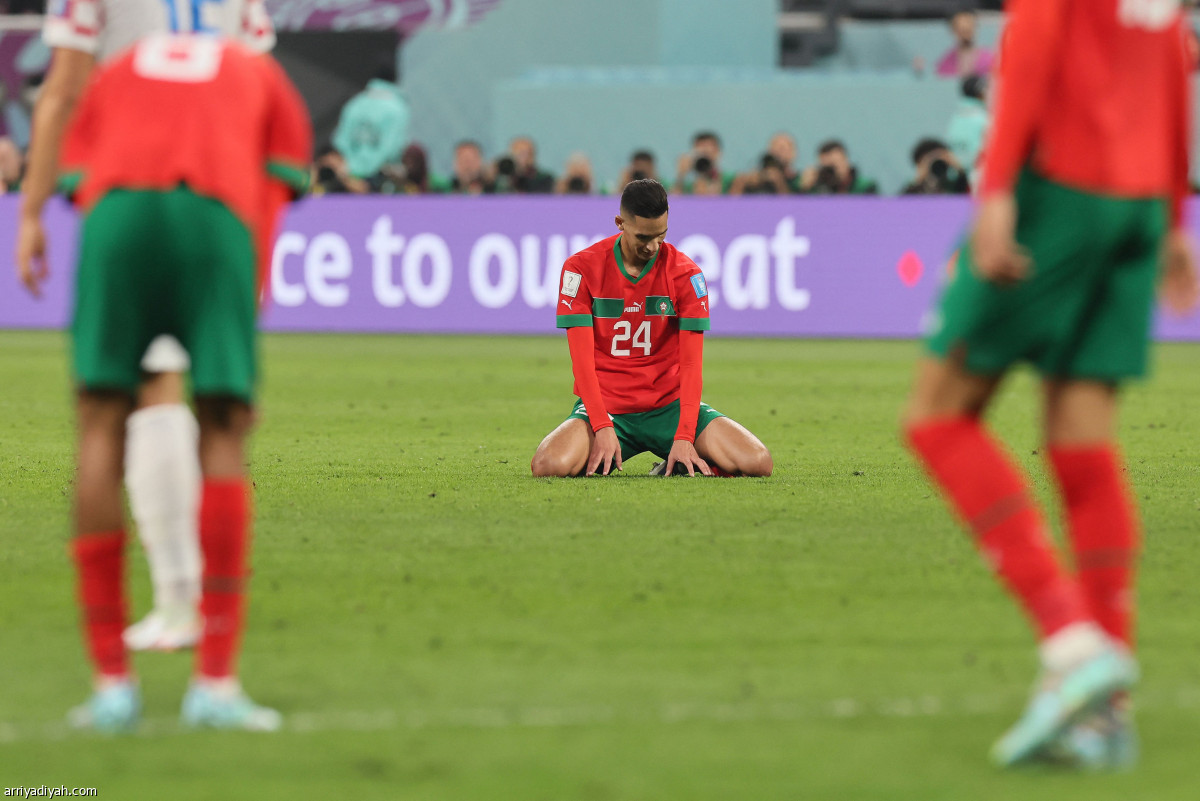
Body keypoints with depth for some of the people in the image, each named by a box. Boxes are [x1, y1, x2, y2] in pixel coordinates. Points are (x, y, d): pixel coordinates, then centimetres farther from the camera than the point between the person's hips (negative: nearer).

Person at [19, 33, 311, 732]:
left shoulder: (113, 78, 38)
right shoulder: (267, 81, 34)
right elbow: (271, 206, 20)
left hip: (117, 205, 1)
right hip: (218, 214, -1)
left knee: (103, 427, 7)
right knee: (223, 432, 6)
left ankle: (112, 681, 2)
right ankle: (216, 682, -2)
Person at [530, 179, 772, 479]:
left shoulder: (685, 274, -3)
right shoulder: (582, 269, -6)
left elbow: (691, 363, -6)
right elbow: (583, 359, -8)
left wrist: (684, 437, -18)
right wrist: (603, 428, -20)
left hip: (670, 405, 1)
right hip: (605, 406, -1)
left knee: (757, 463, -21)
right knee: (548, 465, -31)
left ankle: (678, 465, 10)